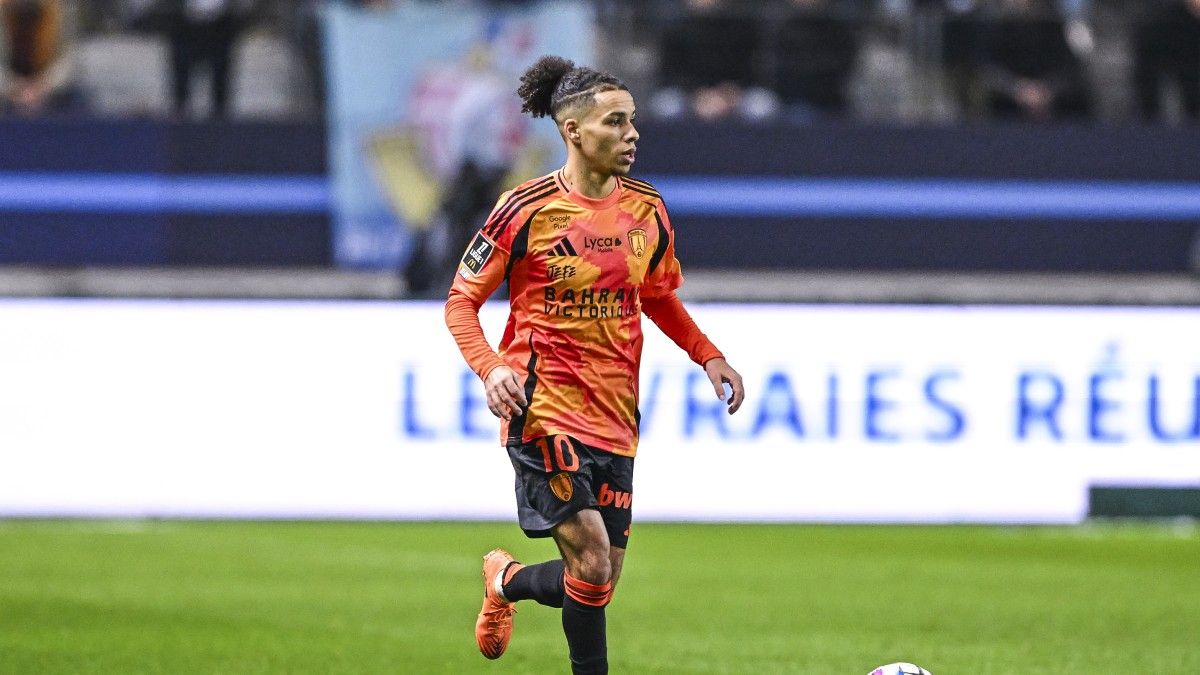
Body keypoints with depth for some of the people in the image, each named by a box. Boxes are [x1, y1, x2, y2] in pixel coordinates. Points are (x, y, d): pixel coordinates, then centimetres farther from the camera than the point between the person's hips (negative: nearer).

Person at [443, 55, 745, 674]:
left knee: (601, 579, 6)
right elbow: (461, 301, -2)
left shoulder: (647, 211, 6)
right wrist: (490, 368, -20)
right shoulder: (525, 210, -9)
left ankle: (506, 582, 36)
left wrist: (709, 356, 8)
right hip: (544, 410, -6)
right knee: (593, 567, -17)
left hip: (615, 419, 6)